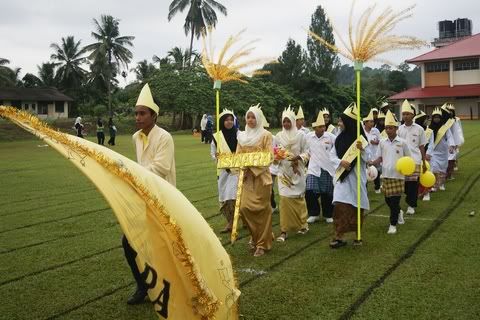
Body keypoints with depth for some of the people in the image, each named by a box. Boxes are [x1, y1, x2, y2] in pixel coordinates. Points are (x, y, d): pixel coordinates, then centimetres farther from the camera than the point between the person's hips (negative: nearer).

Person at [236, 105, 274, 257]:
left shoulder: (266, 135, -1)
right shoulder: (242, 136, 14)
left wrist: (253, 164, -20)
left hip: (261, 176, -4)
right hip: (246, 177, 4)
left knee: (261, 209, -4)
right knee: (244, 207, -4)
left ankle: (262, 244, 7)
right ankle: (256, 237, 20)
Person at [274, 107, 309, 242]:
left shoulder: (300, 135, -3)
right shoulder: (278, 136, 2)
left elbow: (306, 152, -1)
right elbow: (275, 153, 9)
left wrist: (298, 158, -19)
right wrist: (277, 157, -12)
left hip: (297, 171, -1)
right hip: (283, 171, 1)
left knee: (298, 197, 8)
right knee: (284, 198, -6)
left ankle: (302, 224, 29)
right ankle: (284, 230, -3)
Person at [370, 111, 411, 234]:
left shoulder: (402, 142, -2)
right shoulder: (382, 142, 5)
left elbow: (408, 158, 6)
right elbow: (379, 158, 7)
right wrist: (372, 163, -12)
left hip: (398, 175, -3)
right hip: (386, 175, 3)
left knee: (395, 200, -3)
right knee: (388, 200, 10)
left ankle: (393, 224, 9)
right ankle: (399, 212, 39)